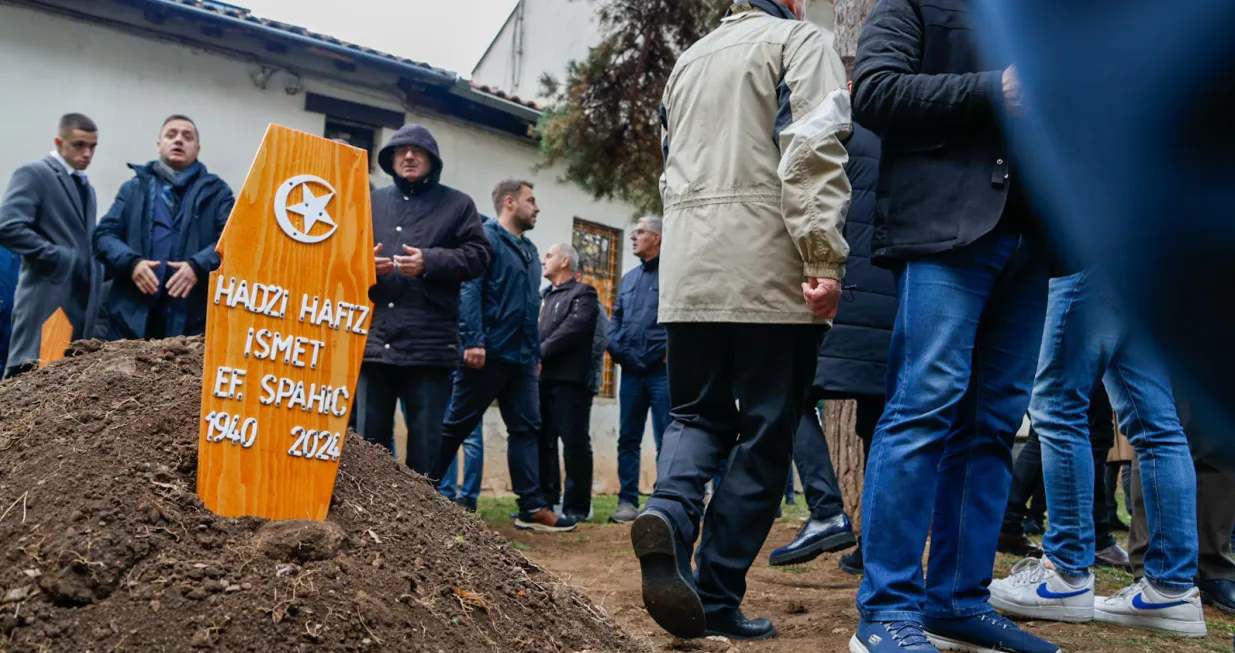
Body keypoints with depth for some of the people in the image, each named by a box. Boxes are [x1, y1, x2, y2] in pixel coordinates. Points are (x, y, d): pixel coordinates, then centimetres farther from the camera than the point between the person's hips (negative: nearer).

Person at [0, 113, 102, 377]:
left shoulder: (86, 186, 21)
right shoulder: (33, 174, -5)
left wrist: (96, 275, 8)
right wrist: (60, 260, -17)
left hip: (81, 304, 8)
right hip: (47, 303, -8)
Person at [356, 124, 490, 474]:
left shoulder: (457, 204, 9)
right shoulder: (372, 203, 18)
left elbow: (477, 256, 1)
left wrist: (429, 261, -12)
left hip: (429, 342, -3)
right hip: (373, 337, 3)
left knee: (426, 438, 1)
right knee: (369, 435, 8)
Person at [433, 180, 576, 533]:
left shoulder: (529, 251, 20)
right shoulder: (487, 238, -7)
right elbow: (469, 290, -17)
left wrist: (535, 353, 18)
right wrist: (473, 341, -24)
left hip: (521, 359, 8)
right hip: (487, 355, -8)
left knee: (526, 429, 4)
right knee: (455, 427, 0)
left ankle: (532, 507, 6)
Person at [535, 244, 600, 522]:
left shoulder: (582, 294, 0)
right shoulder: (547, 297, 24)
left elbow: (571, 330, -15)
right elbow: (538, 332, 19)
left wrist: (540, 354, -18)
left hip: (569, 380, -8)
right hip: (544, 379, 8)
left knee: (574, 442, -4)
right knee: (543, 441, 9)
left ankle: (577, 506, 1)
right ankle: (547, 501, 16)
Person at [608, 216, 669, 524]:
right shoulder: (629, 278, 18)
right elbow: (616, 318, 21)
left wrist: (670, 350, -16)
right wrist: (616, 347, 5)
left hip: (661, 370, -7)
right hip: (631, 371, 7)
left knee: (665, 441, -2)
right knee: (628, 439, 8)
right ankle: (627, 501, 15)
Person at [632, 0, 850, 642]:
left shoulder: (689, 59, 23)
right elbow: (813, 150, -12)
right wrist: (825, 259, -17)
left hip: (687, 271, 6)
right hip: (771, 271, -5)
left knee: (697, 415, 14)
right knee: (764, 437, 2)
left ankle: (668, 512, -17)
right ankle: (716, 600, 3)